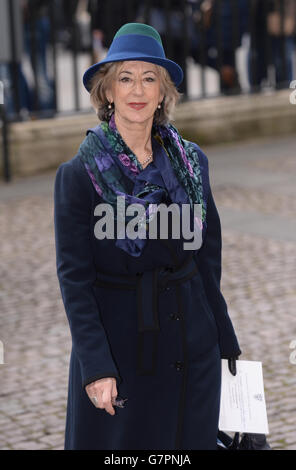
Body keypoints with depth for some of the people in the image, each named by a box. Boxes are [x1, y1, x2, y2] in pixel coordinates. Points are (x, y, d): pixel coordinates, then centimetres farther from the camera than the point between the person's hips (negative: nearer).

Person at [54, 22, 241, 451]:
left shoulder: (192, 161, 3)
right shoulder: (78, 174, -9)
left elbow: (208, 254, 9)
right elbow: (73, 277, -10)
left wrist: (223, 337, 8)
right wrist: (96, 366, -16)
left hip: (192, 343, 4)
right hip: (118, 343, -3)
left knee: (189, 440, 11)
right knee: (116, 442, 6)